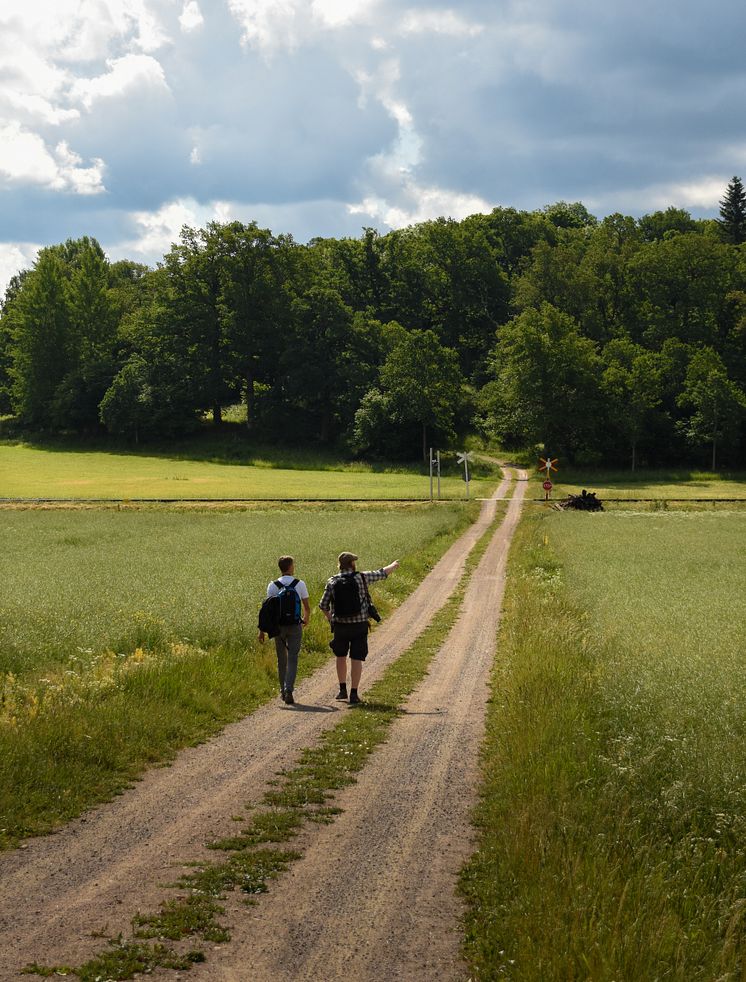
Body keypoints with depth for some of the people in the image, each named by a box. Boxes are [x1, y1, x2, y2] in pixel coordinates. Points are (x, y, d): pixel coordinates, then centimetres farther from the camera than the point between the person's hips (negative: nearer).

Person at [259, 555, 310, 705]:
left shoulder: (273, 586, -3)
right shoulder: (300, 584, -3)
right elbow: (307, 607, 3)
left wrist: (262, 630, -4)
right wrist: (306, 620, 25)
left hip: (278, 625, 1)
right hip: (295, 626, -1)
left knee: (281, 659, 14)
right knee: (292, 659, -1)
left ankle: (283, 691, 24)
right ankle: (288, 691, -15)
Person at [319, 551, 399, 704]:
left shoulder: (332, 581, -3)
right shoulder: (361, 577, -7)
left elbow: (323, 605, -3)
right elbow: (381, 573, 7)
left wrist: (329, 617, 16)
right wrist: (393, 566, 27)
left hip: (340, 625, 2)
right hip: (359, 625, -2)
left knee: (341, 656, 20)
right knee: (356, 659, 3)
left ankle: (342, 690, 20)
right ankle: (354, 694, 0)